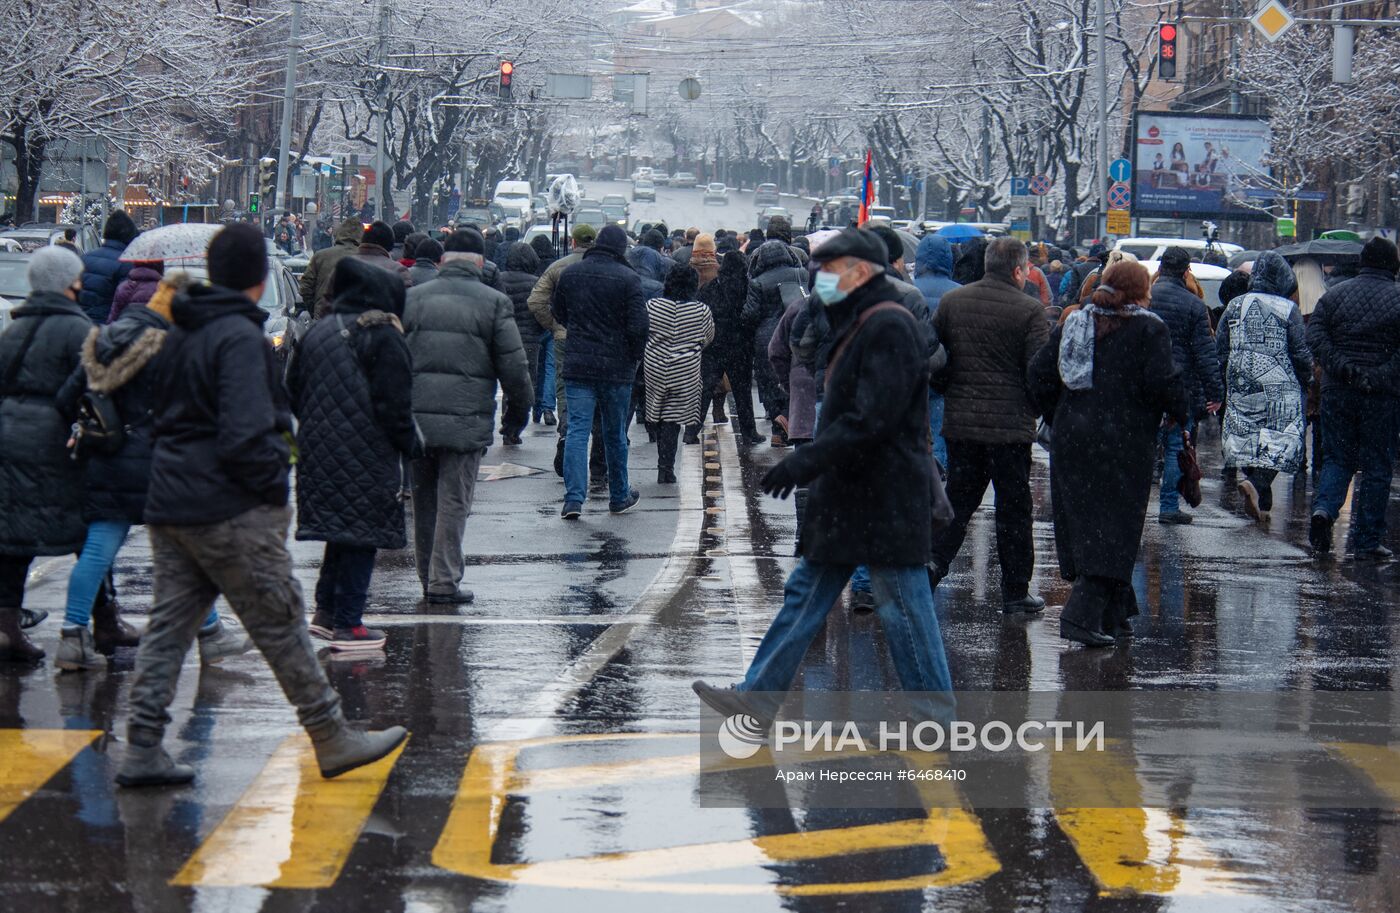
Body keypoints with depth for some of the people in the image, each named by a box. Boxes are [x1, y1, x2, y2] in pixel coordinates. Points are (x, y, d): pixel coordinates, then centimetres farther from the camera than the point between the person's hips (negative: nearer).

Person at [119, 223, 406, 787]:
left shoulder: (181, 334, 12)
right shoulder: (240, 337, -15)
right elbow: (245, 435, -23)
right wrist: (275, 488, -10)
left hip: (169, 505, 8)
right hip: (231, 511, -8)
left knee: (169, 624, 9)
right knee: (282, 625, 1)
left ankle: (143, 751, 7)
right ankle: (332, 739, 9)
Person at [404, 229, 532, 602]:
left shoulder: (412, 299, 8)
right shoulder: (494, 303, -2)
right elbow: (514, 367, -2)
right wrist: (519, 411, 11)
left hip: (416, 417, 3)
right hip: (466, 419, -3)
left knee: (423, 499, 13)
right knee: (453, 501, 0)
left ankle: (428, 578, 19)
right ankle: (444, 581, -2)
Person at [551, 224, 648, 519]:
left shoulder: (569, 274, 3)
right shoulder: (628, 278, -9)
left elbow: (558, 314, 15)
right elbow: (638, 326, -12)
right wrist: (635, 356, 4)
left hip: (577, 365, 2)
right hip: (617, 367, -2)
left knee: (577, 430, -1)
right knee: (615, 433, 12)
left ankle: (573, 498, -13)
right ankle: (619, 497, 24)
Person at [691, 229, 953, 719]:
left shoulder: (888, 327, -17)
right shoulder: (858, 325, 16)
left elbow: (872, 419, -25)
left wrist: (806, 461, -24)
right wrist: (811, 464, 21)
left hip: (885, 498, -11)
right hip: (849, 495, 11)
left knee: (903, 609, -3)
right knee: (806, 592, 13)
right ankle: (759, 692, 18)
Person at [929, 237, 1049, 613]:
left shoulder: (952, 301, 4)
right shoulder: (1029, 310, -10)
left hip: (960, 423, 4)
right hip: (1011, 425, -4)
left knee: (957, 501, 13)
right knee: (1014, 508, 6)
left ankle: (928, 568, 0)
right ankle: (1015, 591, 11)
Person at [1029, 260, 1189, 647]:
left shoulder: (1075, 322, 11)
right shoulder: (1148, 328, -4)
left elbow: (1039, 373, 8)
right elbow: (1163, 382, -14)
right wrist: (1183, 415, 3)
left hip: (1071, 437, 6)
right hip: (1123, 442, -6)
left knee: (1082, 526, 12)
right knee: (1113, 531, -3)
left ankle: (1113, 618, 20)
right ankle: (1082, 615, -15)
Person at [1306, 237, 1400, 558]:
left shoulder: (1335, 295, 6)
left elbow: (1314, 335, -5)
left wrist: (1340, 368, -10)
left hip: (1337, 390, 2)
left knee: (1337, 459, 13)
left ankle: (1324, 508, -15)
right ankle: (1368, 541, 7)